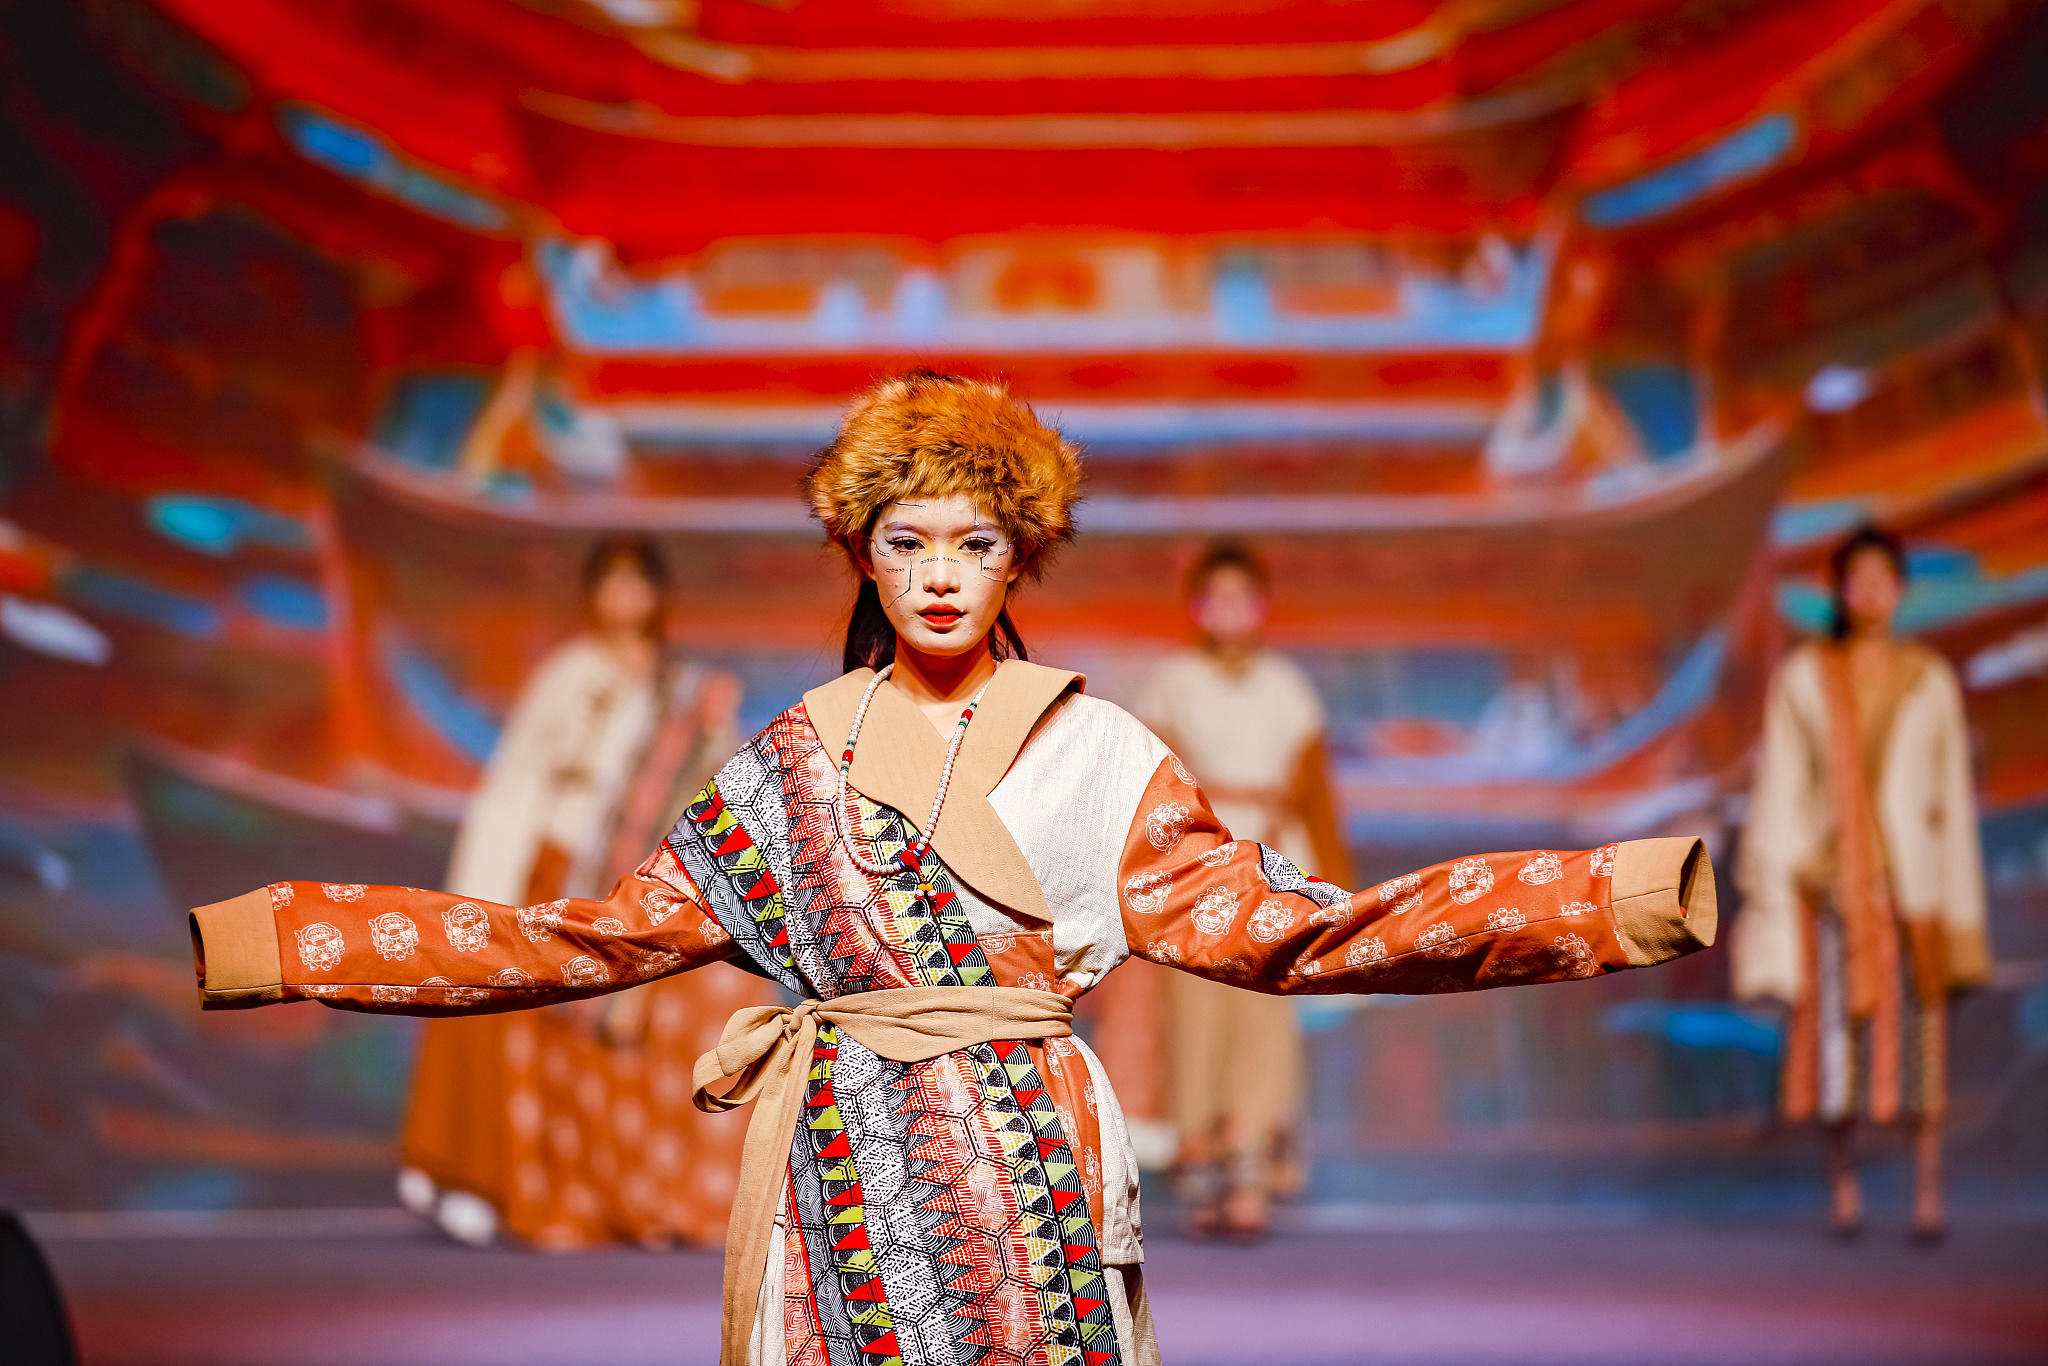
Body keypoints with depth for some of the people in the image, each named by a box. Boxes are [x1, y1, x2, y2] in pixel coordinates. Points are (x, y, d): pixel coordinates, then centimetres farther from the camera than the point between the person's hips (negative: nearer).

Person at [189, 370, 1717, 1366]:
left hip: (1035, 1187, -1)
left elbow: (1270, 922, -1)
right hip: (844, 1192, 1)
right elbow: (594, 934, 6)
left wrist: (1621, 896, -10)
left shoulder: (1101, 752, 4)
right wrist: (259, 939, 1)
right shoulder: (790, 762, 7)